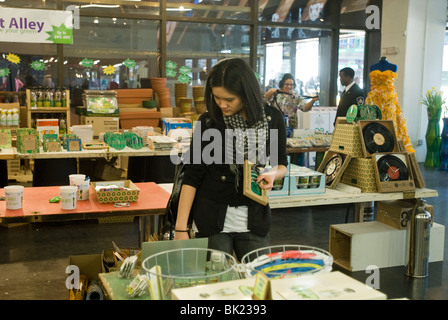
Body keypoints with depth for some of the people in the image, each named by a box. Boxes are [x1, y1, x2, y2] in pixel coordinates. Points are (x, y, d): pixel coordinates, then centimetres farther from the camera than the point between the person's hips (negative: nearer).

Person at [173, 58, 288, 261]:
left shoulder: (272, 119, -3)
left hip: (254, 220, 2)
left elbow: (281, 164, 10)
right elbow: (192, 176, -7)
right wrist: (181, 228, -12)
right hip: (211, 220, -2)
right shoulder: (208, 122, -8)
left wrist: (273, 174, -14)